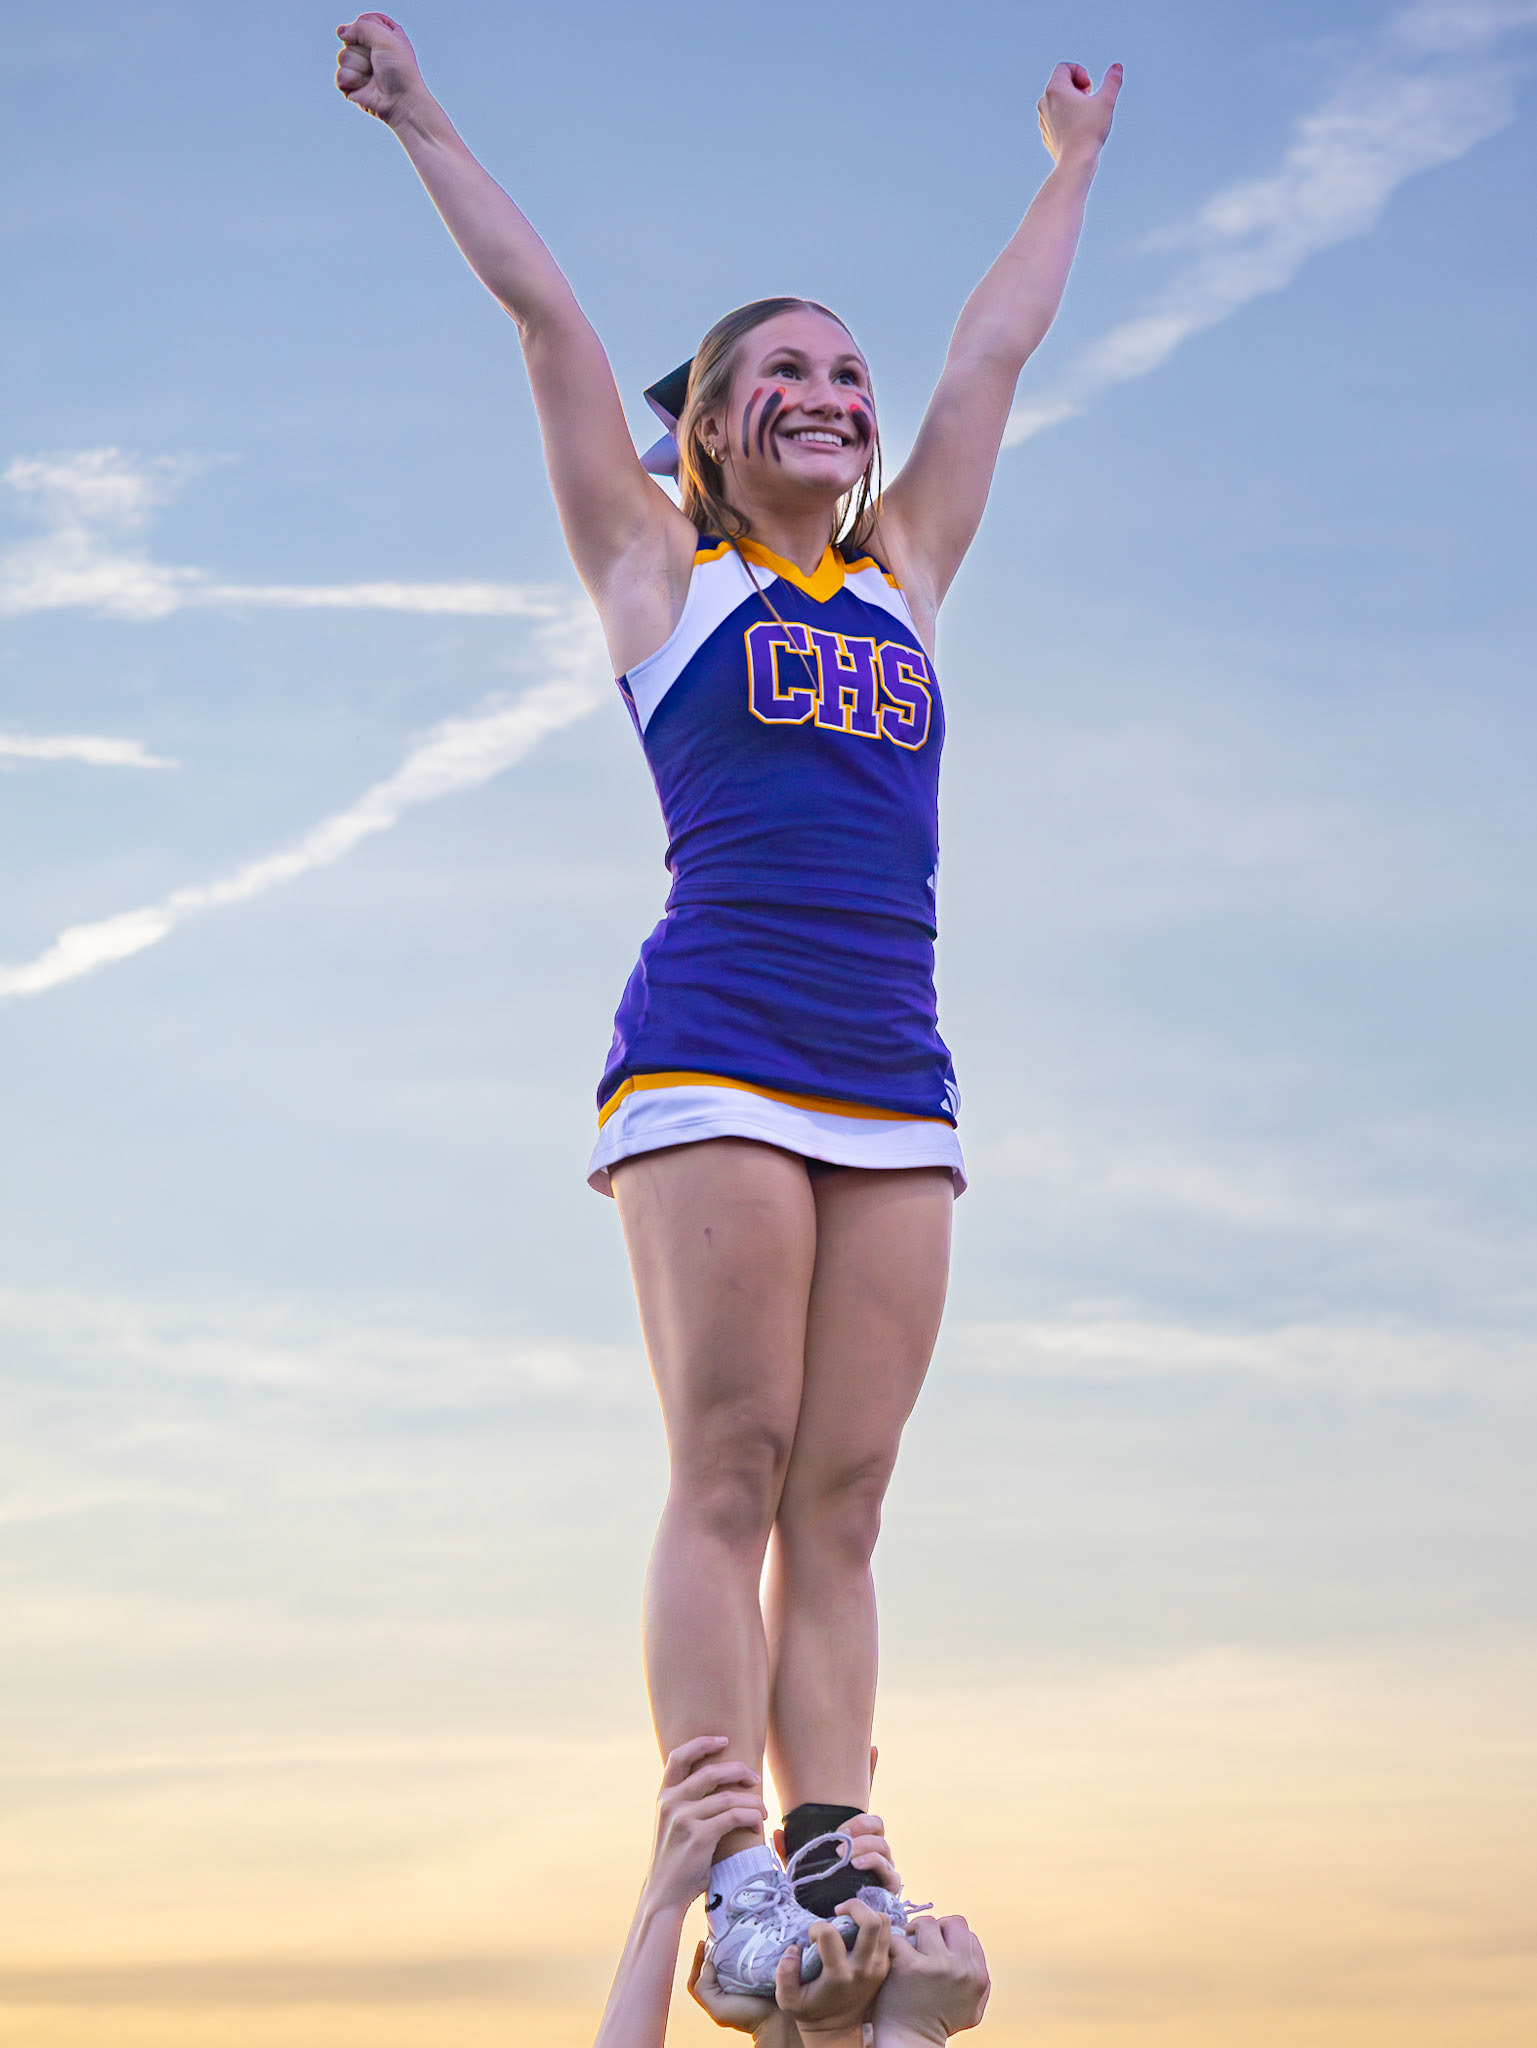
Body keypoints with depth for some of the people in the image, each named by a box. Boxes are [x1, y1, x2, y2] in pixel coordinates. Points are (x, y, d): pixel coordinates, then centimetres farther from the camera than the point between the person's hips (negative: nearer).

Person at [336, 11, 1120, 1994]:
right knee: (729, 1470, -11)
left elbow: (995, 346, 34)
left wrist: (1070, 166, 44)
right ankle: (726, 1881, -14)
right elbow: (547, 317, 16)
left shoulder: (904, 580, 23)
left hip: (892, 1085, 4)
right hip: (714, 1051, -4)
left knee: (838, 1499, -1)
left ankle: (834, 1868, -6)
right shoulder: (664, 571, 13)